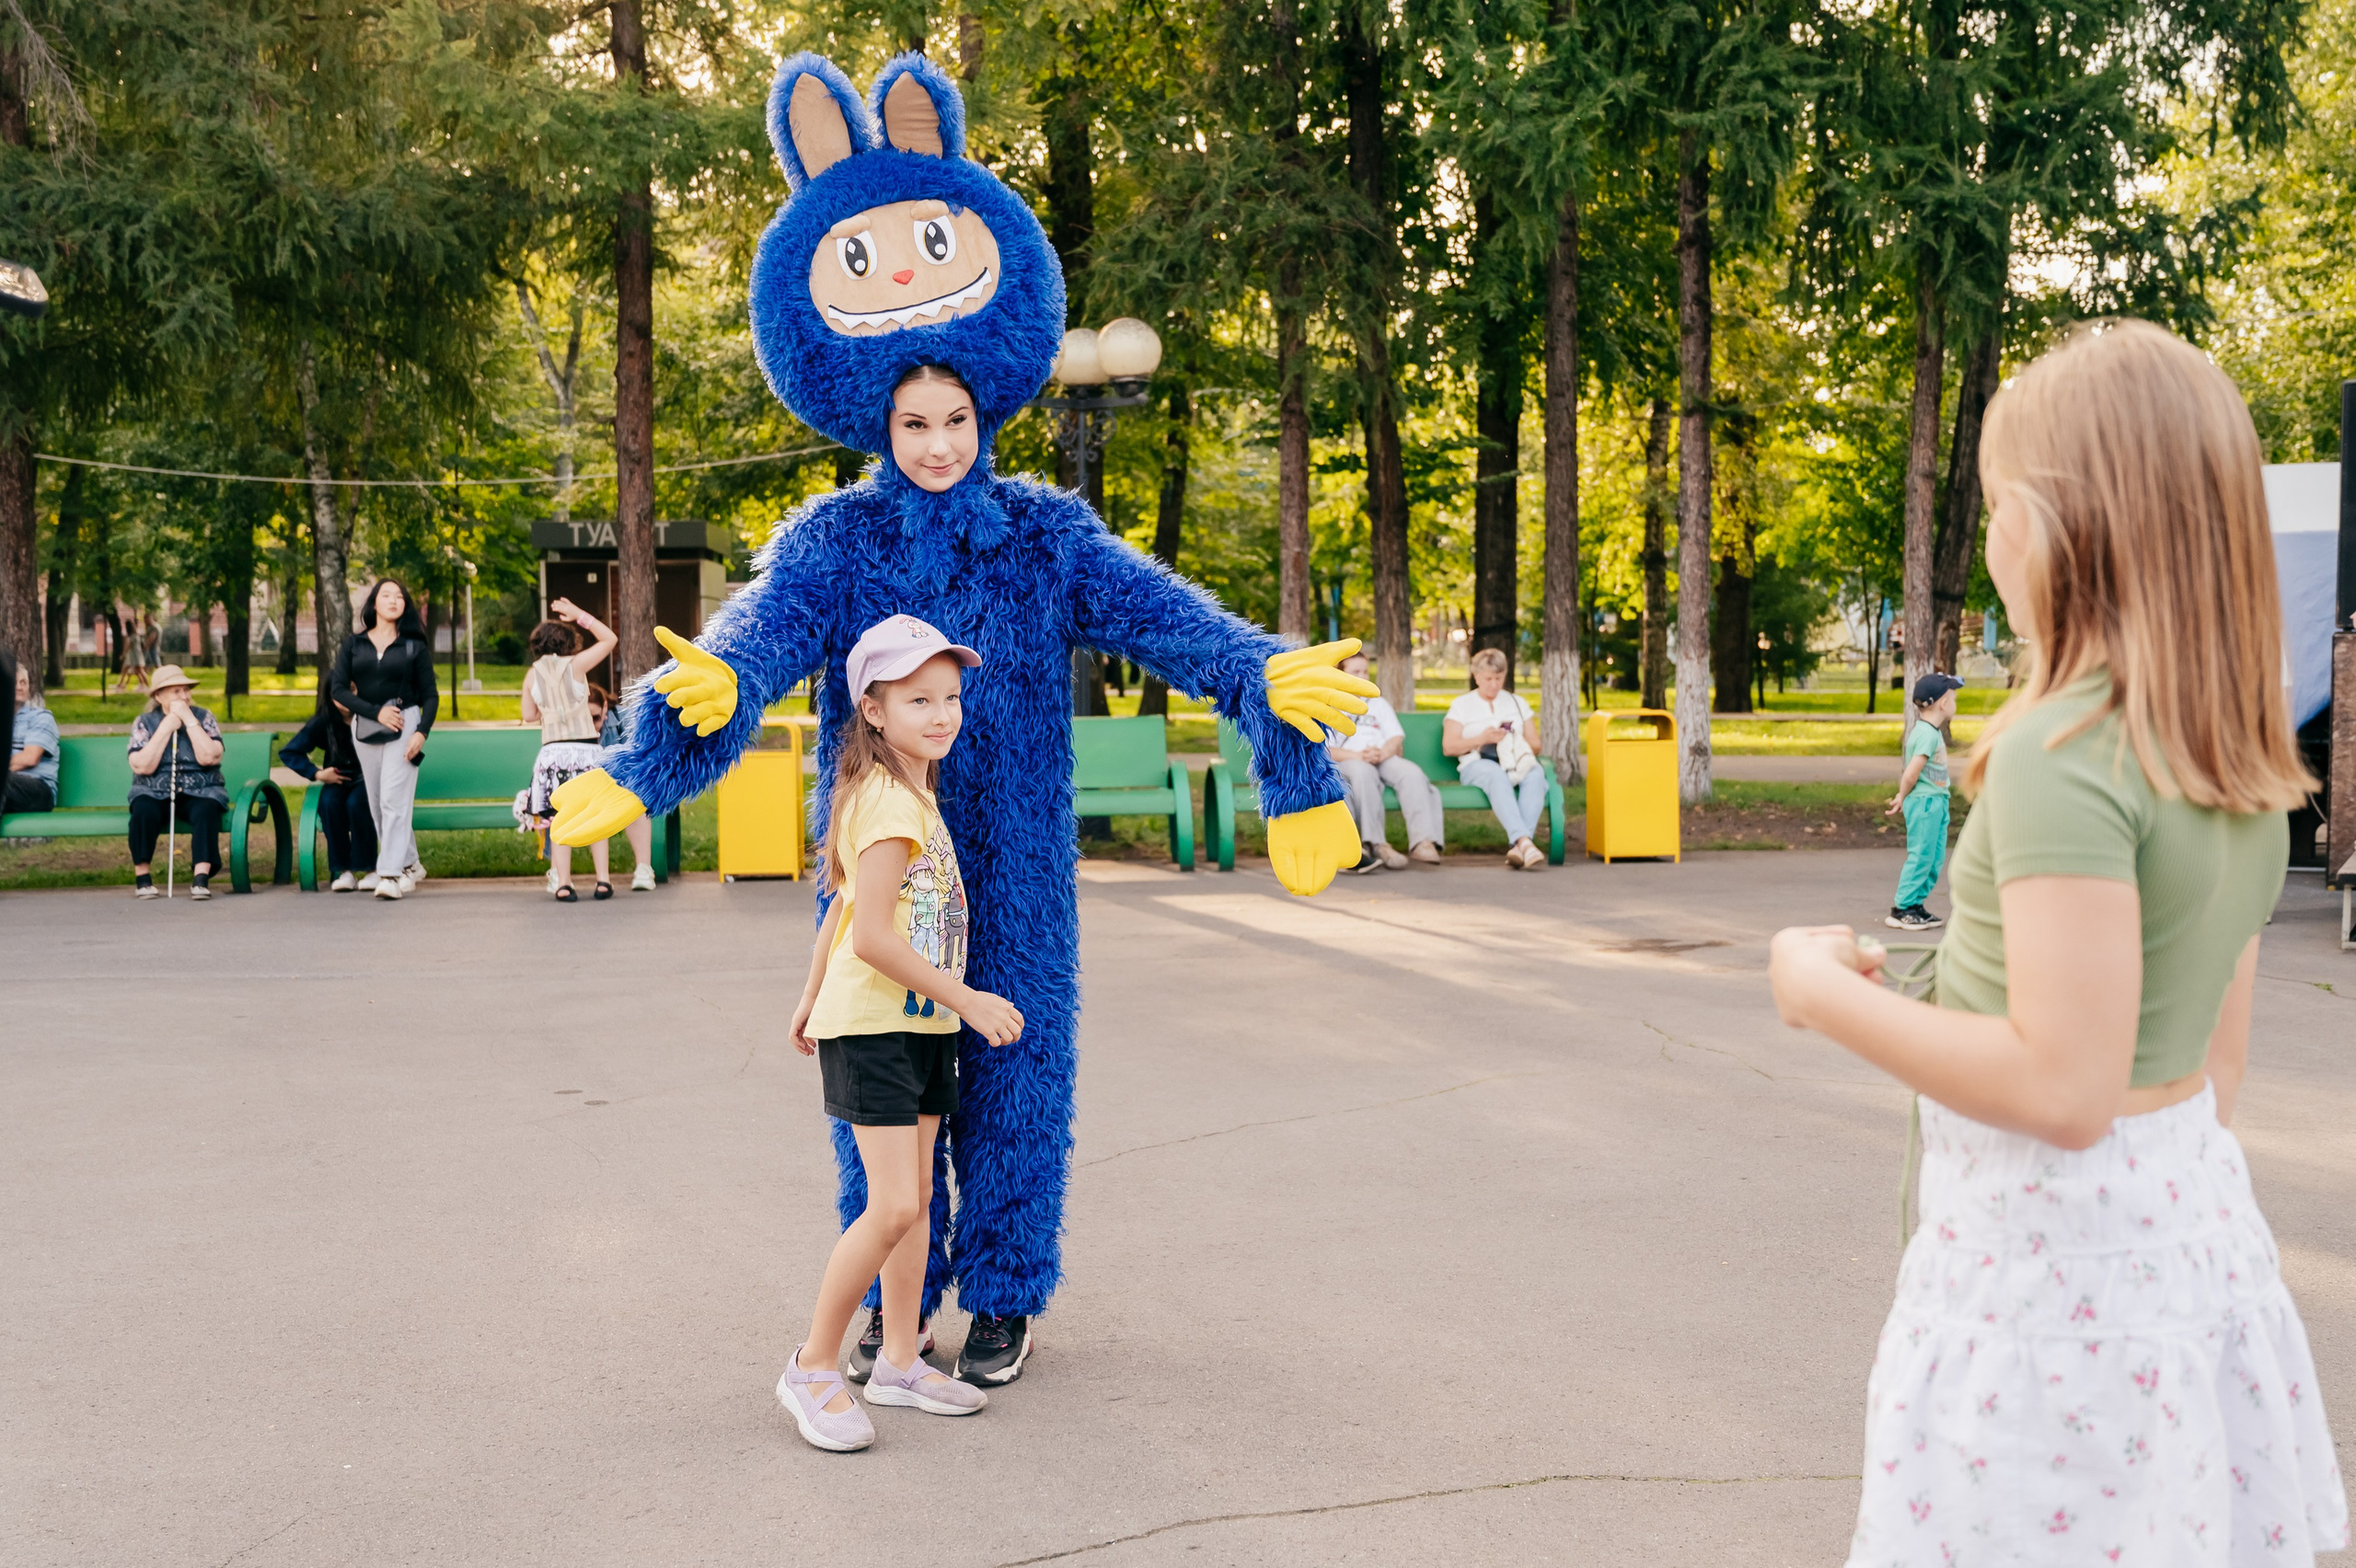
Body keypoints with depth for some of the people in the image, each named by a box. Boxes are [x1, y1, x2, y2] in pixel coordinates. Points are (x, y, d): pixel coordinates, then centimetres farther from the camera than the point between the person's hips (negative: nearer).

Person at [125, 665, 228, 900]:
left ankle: (200, 878, -38)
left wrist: (189, 720, -12)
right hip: (154, 793, 0)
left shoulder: (203, 717, 5)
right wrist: (166, 728, -11)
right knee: (143, 810, -32)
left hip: (199, 792, 0)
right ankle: (142, 878, -20)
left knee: (206, 810, -33)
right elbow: (142, 767, -11)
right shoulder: (144, 722, 5)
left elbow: (209, 757, -13)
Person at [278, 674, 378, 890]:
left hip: (368, 782, -2)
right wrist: (317, 773, -4)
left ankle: (366, 868, -24)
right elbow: (287, 752, 6)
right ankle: (342, 870, -25)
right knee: (329, 802, -32)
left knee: (355, 803, -35)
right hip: (338, 782, 2)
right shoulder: (322, 723, -2)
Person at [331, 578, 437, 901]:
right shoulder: (353, 644, 7)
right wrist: (376, 712, -11)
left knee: (394, 800, -13)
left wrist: (422, 732, -12)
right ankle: (410, 865, 19)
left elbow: (430, 695, 3)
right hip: (365, 727, 3)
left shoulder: (414, 647, 3)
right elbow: (338, 688, 0)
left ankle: (391, 873, -16)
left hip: (404, 724, -3)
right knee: (377, 804, 7)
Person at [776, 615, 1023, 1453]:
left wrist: (812, 996, 27)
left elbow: (844, 905, 20)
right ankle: (813, 1367, 2)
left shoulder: (910, 796, 13)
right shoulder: (891, 803, -18)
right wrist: (967, 1000, -18)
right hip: (873, 1027, -10)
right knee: (891, 1206, -12)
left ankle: (898, 1361, 23)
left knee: (916, 1197, 13)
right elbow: (872, 935, -23)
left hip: (923, 1024, 10)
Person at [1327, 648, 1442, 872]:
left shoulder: (1379, 704, 30)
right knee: (1363, 772, -40)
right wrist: (1359, 756, -16)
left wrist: (1382, 753, -11)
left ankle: (1422, 842, -46)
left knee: (1412, 773, -30)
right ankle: (1377, 845, -48)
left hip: (1385, 759, 4)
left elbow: (1396, 738, 14)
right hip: (1346, 763, -4)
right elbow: (1323, 750, 1)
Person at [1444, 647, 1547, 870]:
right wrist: (1482, 739, -10)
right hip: (1477, 764, -3)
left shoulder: (1517, 702, 24)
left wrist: (1521, 745, -6)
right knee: (1498, 776, -41)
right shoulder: (1462, 704, 15)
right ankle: (1525, 843, -58)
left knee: (1536, 773, -35)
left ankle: (1519, 846, -50)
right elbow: (1448, 746, 3)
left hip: (1518, 762, 3)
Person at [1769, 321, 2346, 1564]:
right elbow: (2218, 1055, 12)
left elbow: (2063, 1088, -26)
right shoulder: (2243, 766, 5)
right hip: (2190, 1216, 9)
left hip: (2053, 1251, -8)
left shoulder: (2064, 752, -22)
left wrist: (1829, 994, -14)